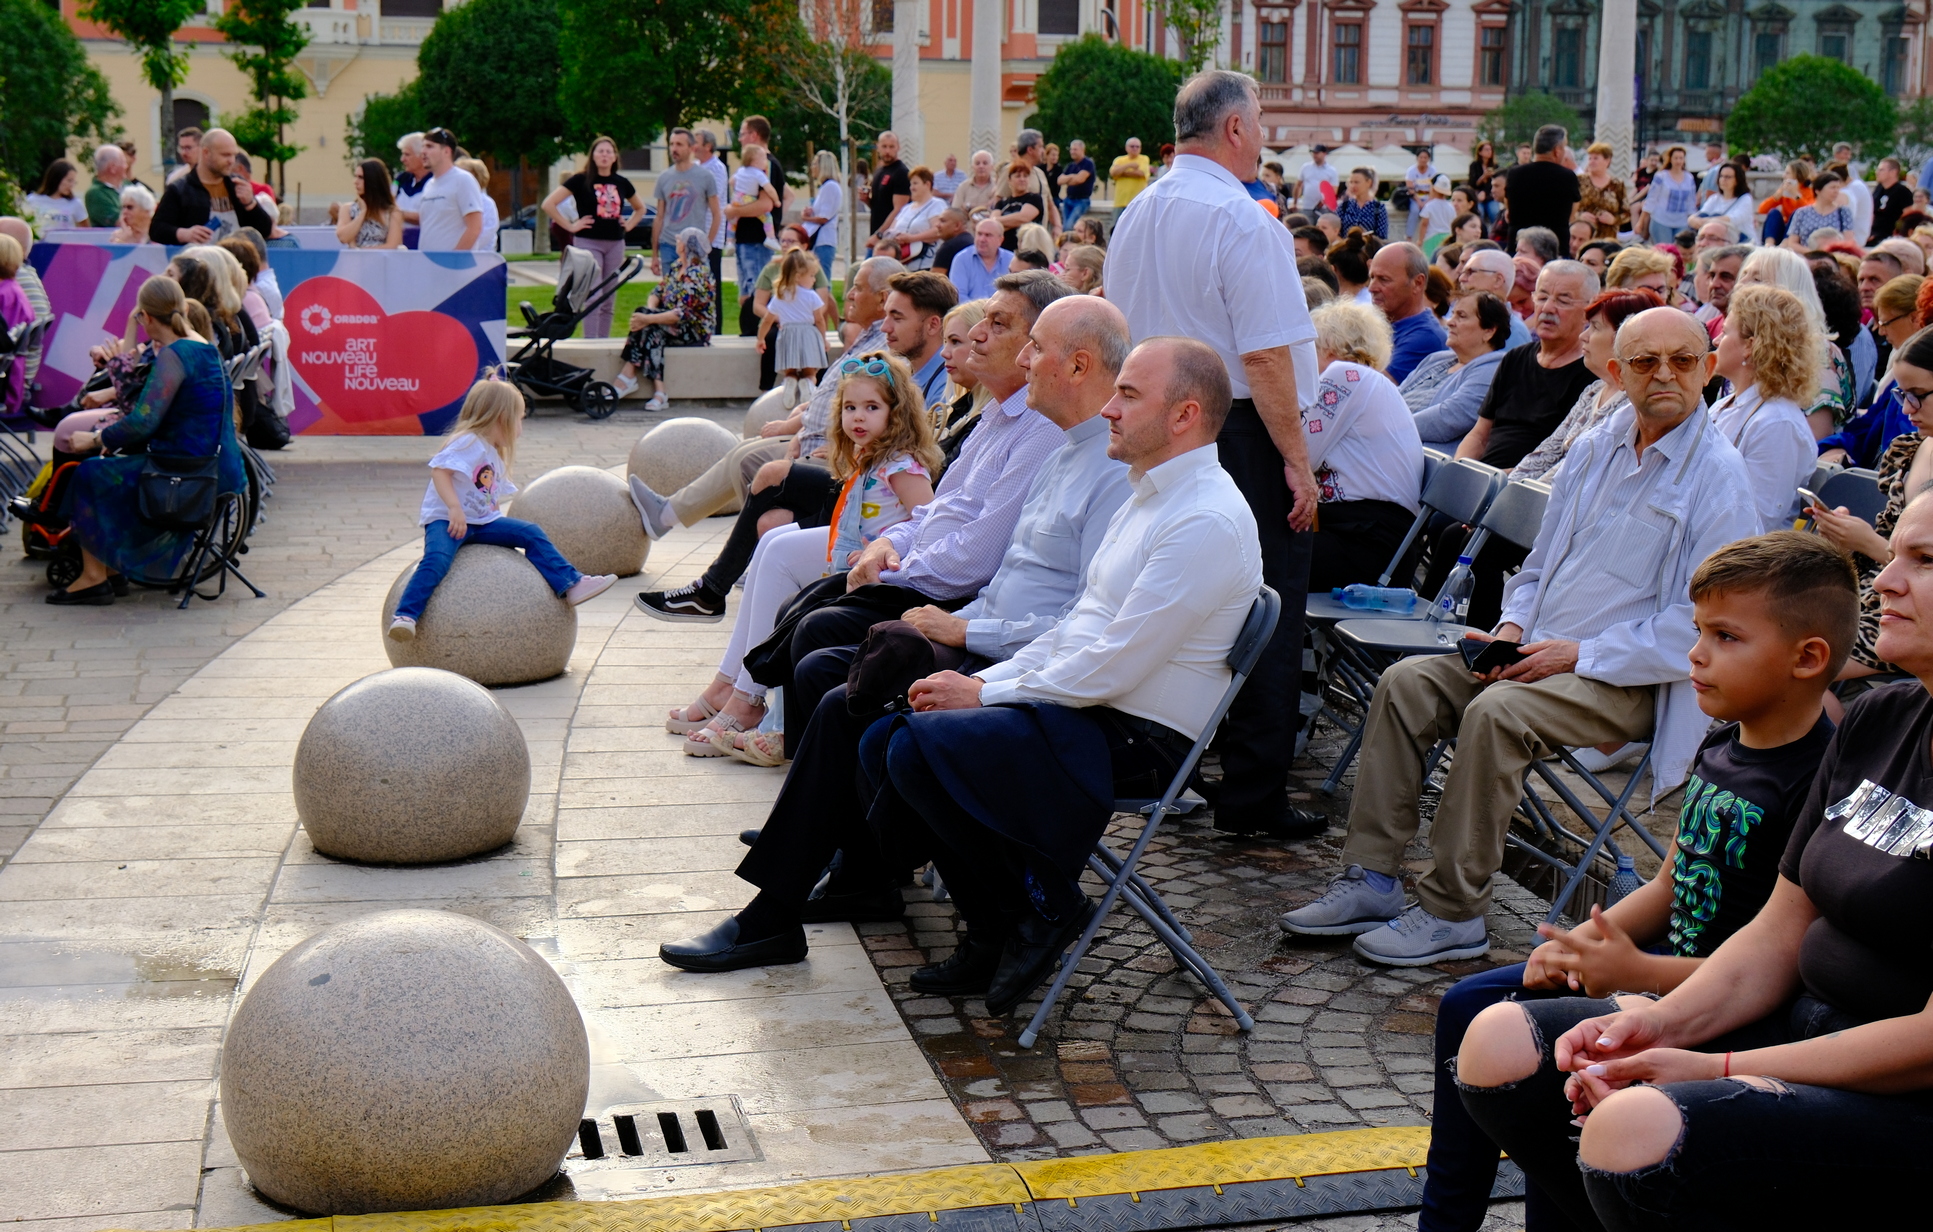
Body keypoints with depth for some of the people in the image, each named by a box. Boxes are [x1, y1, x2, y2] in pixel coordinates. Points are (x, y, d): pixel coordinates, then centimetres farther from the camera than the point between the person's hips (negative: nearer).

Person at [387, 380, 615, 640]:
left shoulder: (497, 458, 20)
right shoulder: (469, 442, -9)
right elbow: (439, 470, -21)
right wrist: (455, 508, -29)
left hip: (482, 523, 8)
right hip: (446, 520, -8)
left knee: (531, 533, 0)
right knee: (437, 558, -33)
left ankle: (570, 585, -1)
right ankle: (405, 616, -35)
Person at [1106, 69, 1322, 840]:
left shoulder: (1135, 218, 11)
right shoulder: (1240, 221, -15)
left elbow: (1120, 338, 17)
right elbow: (1265, 355, -19)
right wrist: (1296, 460, -15)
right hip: (1239, 435, -8)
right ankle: (1253, 797, 2)